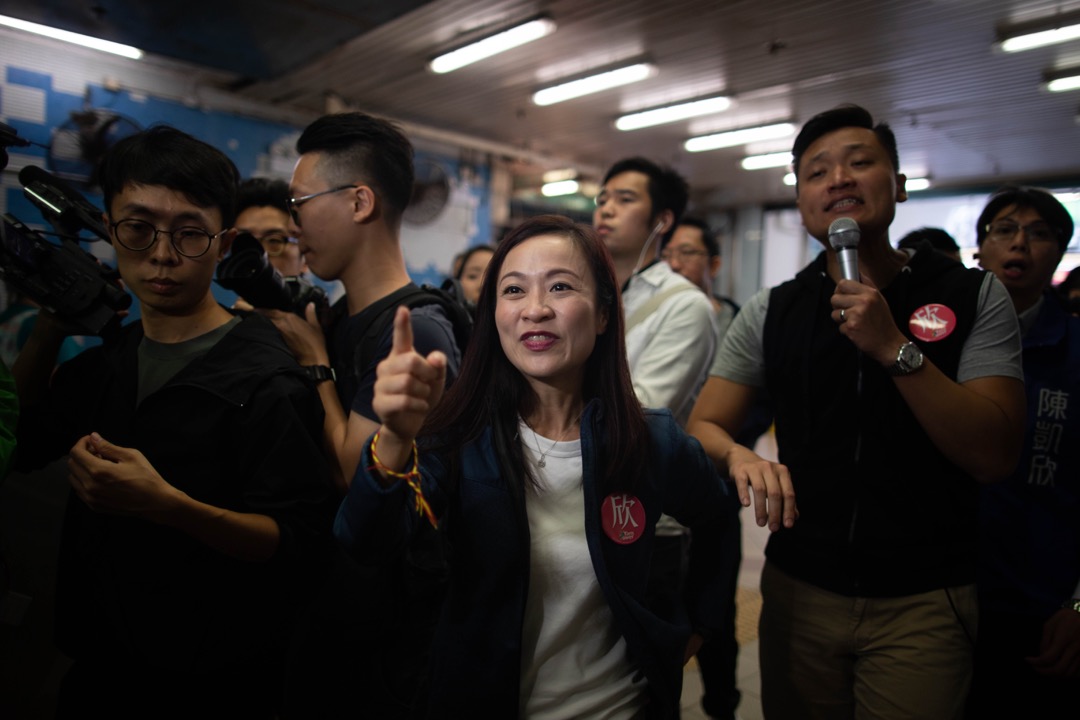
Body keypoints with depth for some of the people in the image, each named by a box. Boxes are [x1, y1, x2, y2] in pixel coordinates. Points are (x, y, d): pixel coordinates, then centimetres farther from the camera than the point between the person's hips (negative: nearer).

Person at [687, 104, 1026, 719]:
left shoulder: (974, 296, -5)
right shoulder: (769, 313, -1)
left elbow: (995, 456, -13)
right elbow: (703, 427, -3)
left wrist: (896, 348, -24)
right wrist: (739, 455, -26)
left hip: (924, 602, -2)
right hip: (797, 591, 2)